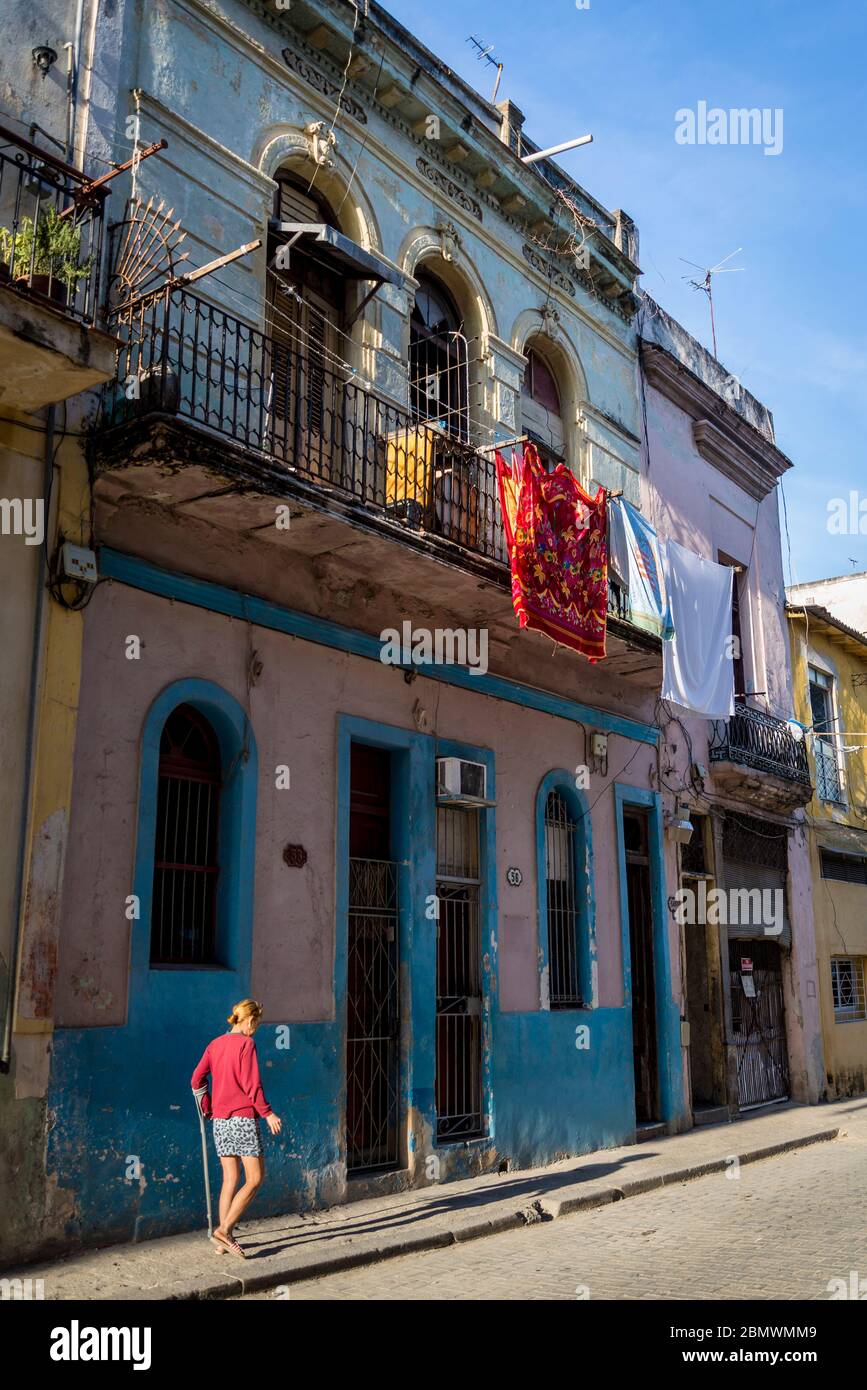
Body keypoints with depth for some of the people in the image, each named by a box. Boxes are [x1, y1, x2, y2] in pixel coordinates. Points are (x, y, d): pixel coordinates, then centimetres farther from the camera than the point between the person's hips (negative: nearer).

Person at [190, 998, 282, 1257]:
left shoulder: (215, 1044, 10)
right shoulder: (246, 1044, -10)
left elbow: (196, 1080, 10)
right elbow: (251, 1084, -15)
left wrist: (207, 1107, 24)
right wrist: (268, 1113, -10)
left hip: (220, 1120, 8)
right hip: (243, 1118, -7)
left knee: (230, 1179, 13)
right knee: (255, 1178, 0)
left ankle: (223, 1240, 14)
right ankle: (224, 1229, -7)